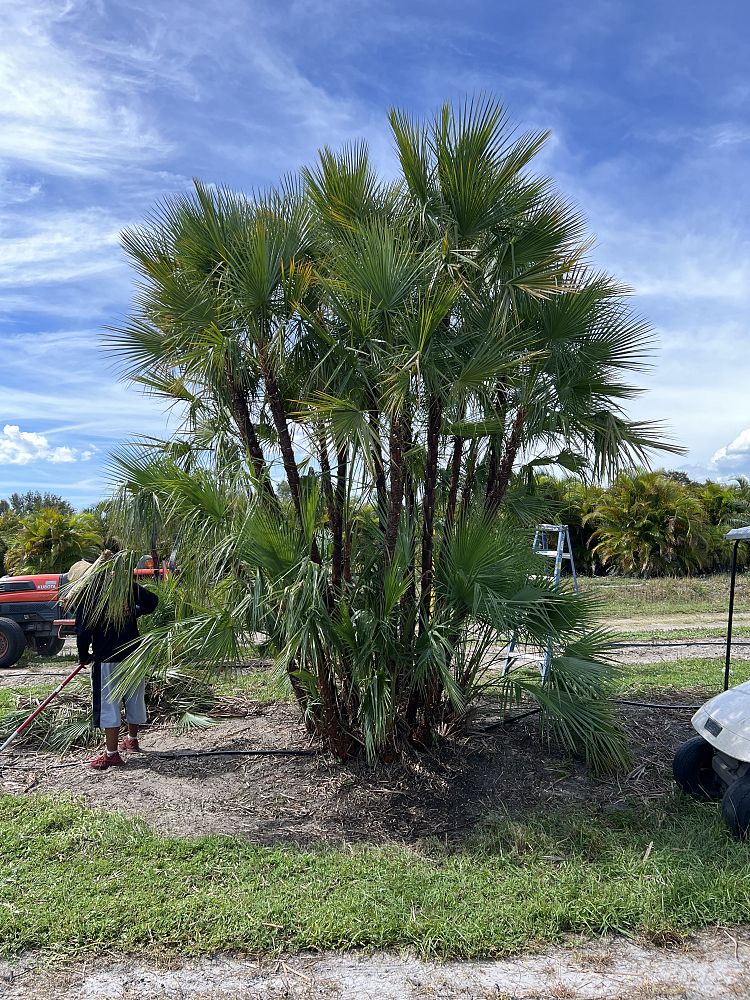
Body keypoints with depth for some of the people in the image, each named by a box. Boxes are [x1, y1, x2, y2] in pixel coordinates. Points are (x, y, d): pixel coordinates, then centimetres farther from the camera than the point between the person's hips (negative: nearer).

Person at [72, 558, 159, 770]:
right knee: (134, 698, 17)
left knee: (108, 704, 1)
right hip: (134, 654, 6)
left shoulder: (86, 597, -9)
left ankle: (111, 753, 2)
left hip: (107, 659, -5)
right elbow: (152, 601, 5)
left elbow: (83, 632, -9)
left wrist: (84, 656, 8)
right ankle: (132, 740, 34)